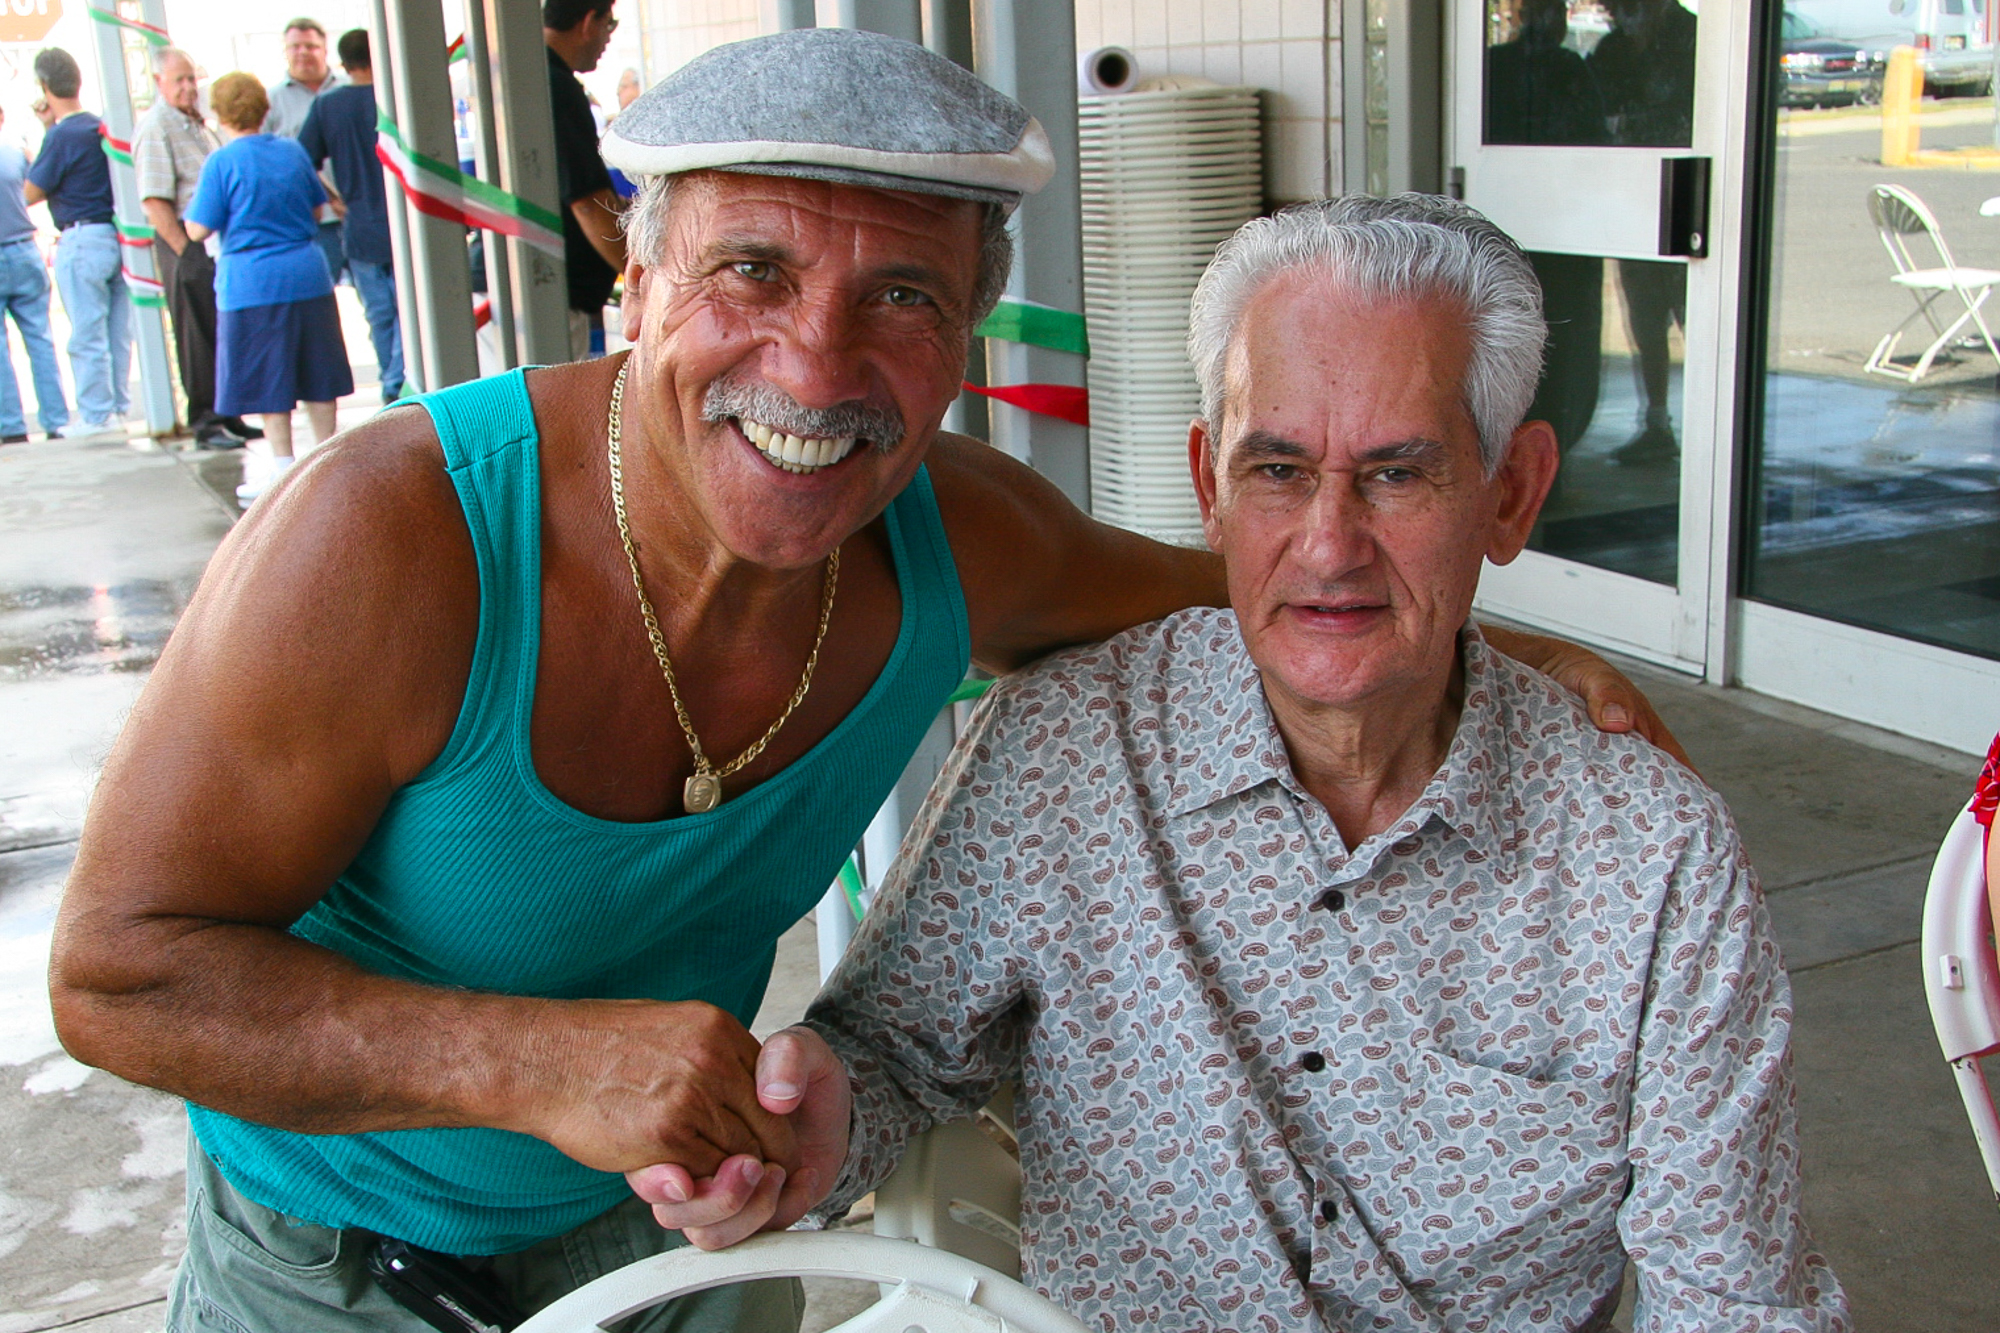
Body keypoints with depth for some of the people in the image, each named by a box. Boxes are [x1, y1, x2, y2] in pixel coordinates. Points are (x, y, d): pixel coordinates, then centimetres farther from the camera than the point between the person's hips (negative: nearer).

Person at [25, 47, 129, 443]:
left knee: (87, 334, -1)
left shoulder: (61, 135, -13)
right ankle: (119, 408, 16)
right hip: (116, 235, 7)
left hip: (81, 240, -7)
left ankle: (97, 415, 2)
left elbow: (31, 193, -6)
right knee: (117, 331, 11)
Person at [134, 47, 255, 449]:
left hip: (219, 241, 8)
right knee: (198, 336, -3)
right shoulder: (155, 128, -10)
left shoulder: (197, 124, 17)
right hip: (186, 242, -8)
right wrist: (185, 254, -20)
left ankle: (227, 415, 21)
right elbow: (154, 202, -17)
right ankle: (205, 422, 4)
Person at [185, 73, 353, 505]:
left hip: (251, 282, -5)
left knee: (267, 378, 3)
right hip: (308, 275, 5)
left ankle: (283, 469, 5)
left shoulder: (222, 163, -10)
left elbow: (198, 230, -9)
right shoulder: (293, 151, 4)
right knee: (316, 373, 13)